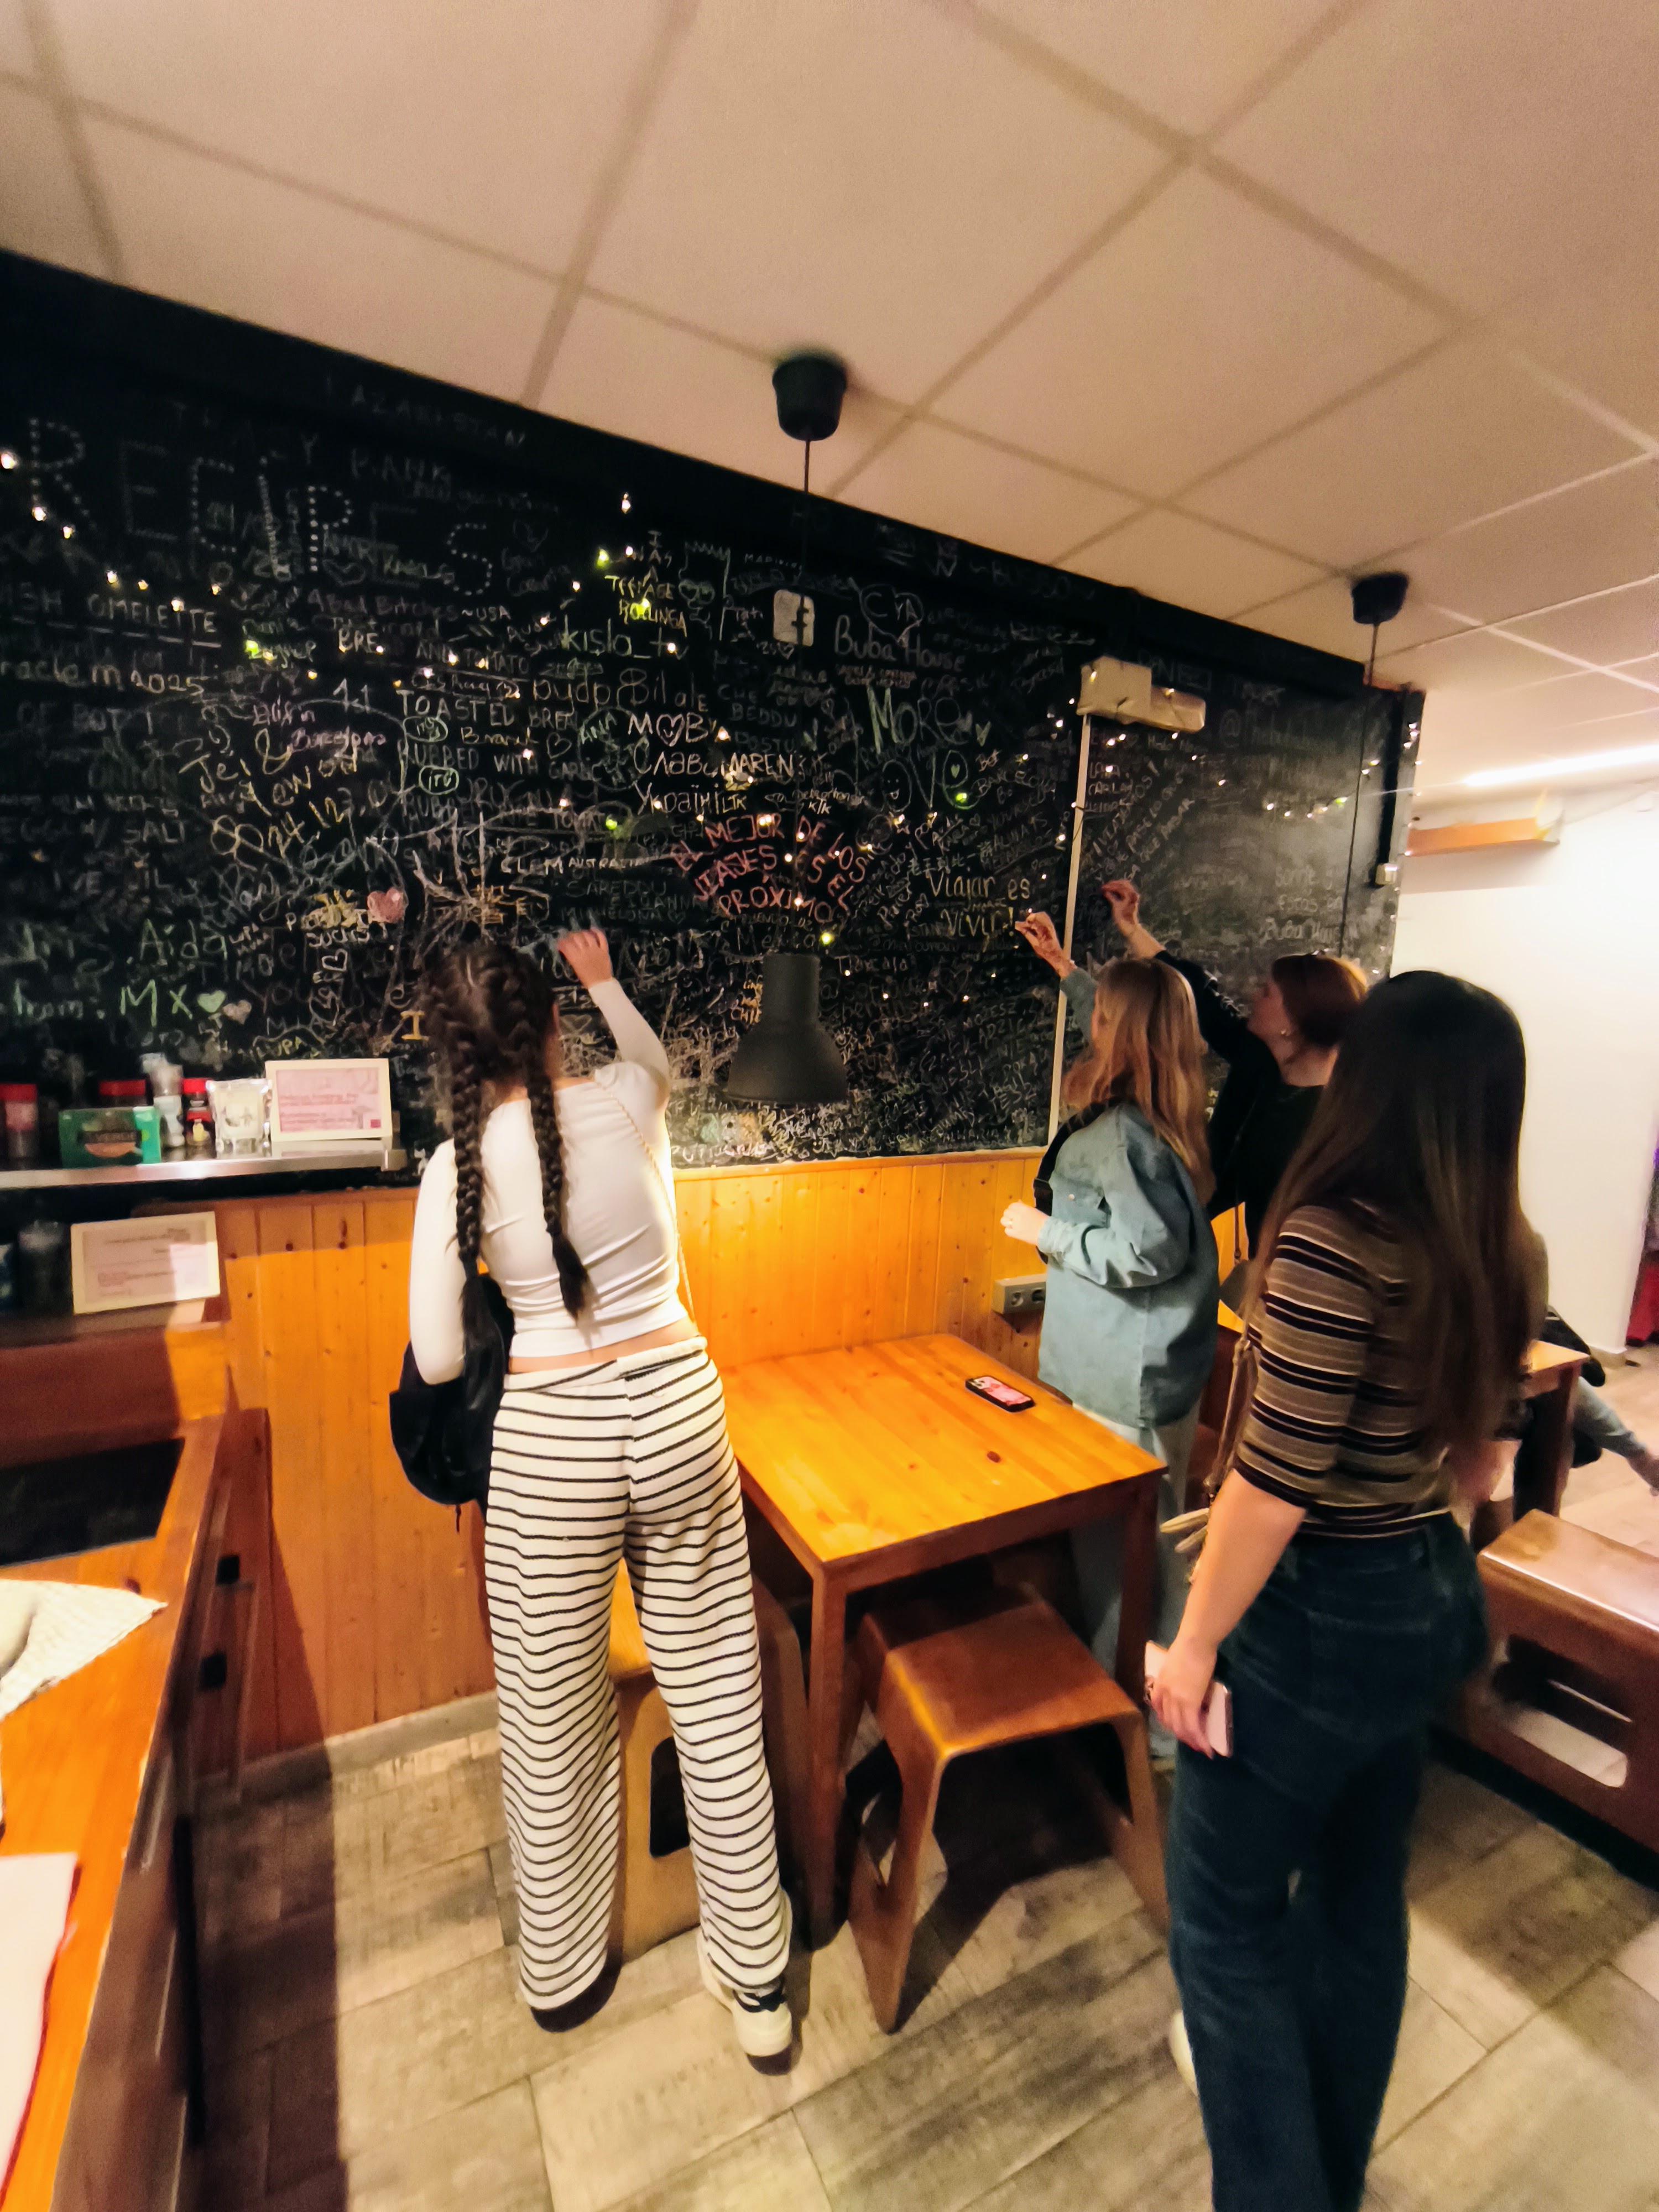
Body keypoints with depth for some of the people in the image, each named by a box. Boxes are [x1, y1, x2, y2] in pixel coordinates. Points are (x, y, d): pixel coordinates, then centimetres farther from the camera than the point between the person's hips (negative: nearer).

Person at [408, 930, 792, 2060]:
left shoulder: (459, 1168, -9)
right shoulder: (627, 1099, -5)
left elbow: (437, 1360, -4)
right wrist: (604, 978, 39)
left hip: (549, 1442, -1)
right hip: (677, 1406, 2)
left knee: (551, 1715, 22)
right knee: (717, 1697, 17)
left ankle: (560, 1973, 48)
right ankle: (757, 1975, 38)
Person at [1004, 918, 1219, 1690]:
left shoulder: (1117, 1133, -24)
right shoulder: (1170, 1109, 4)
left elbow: (1146, 1252, -27)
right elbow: (1129, 1022, 22)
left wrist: (1046, 1231, -16)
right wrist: (1060, 965, 29)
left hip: (1123, 1380, -10)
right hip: (1171, 1364, 10)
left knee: (1107, 1536, 7)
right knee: (1159, 1524, 24)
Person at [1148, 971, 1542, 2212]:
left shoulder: (1334, 1241, -26)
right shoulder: (1510, 1258, -1)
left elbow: (1275, 1478, -23)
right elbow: (1477, 1457, 10)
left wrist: (1195, 1642, -12)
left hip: (1317, 1613, -8)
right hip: (1432, 1604, 8)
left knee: (1225, 1908, 14)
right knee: (1361, 1891, 27)